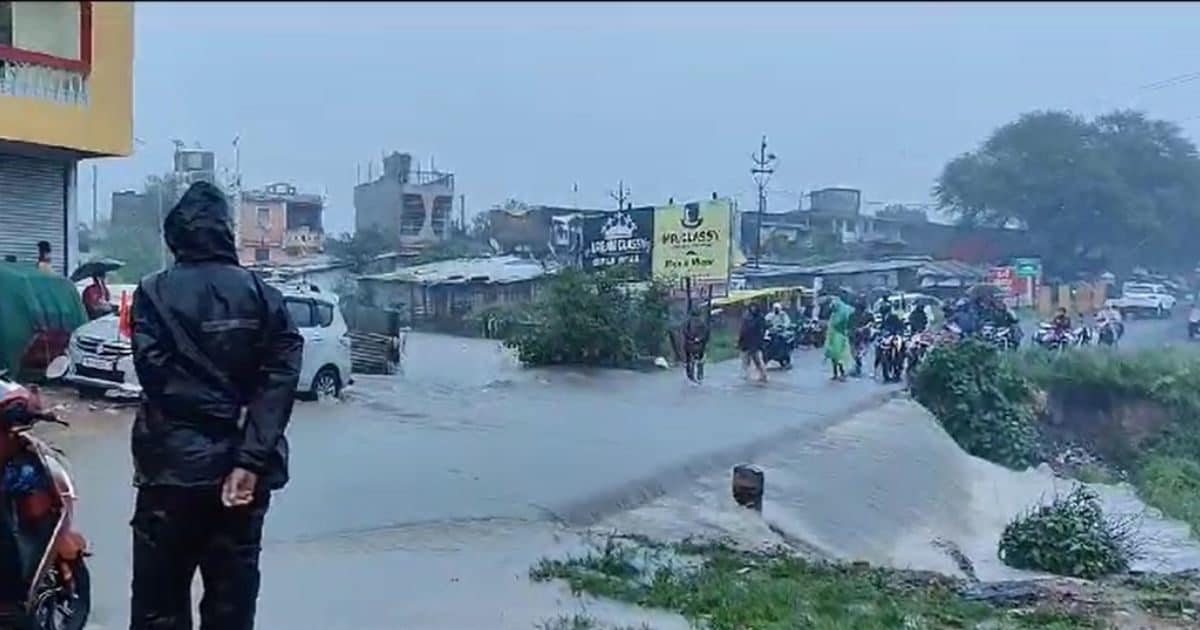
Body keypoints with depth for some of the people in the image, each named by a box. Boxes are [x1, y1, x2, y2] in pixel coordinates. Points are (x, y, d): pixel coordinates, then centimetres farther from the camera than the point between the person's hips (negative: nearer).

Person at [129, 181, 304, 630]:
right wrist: (250, 460, -12)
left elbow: (155, 376, -14)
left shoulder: (155, 294, -2)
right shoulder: (262, 294, 4)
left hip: (174, 466, -3)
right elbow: (280, 379, -8)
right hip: (241, 469, 3)